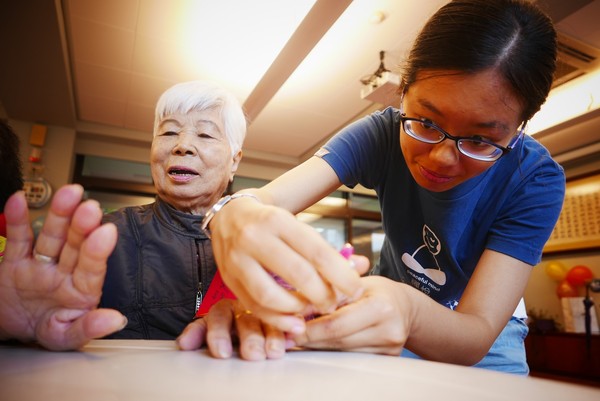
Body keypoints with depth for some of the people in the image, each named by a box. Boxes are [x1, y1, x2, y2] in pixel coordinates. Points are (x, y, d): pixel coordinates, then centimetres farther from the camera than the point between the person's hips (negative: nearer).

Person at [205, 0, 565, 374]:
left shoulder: (536, 182, -22)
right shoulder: (381, 134, -20)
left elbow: (478, 334, -28)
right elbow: (267, 198, -31)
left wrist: (410, 312, -48)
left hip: (484, 333, 0)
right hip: (392, 302, 1)